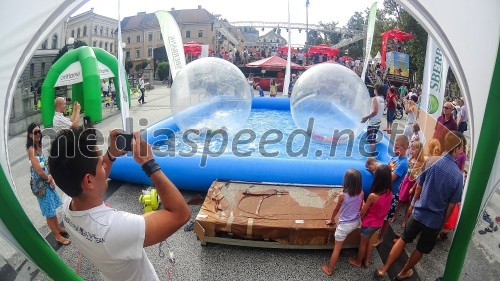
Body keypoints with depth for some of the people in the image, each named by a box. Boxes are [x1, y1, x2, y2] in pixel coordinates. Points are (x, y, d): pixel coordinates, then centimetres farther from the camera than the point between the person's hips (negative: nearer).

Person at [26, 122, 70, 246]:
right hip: (40, 184, -8)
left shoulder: (39, 147, 4)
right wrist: (50, 179, -8)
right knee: (49, 211, 4)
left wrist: (50, 177, -8)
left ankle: (58, 228, 41)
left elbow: (45, 165, 7)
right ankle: (58, 236, 17)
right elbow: (39, 171, -25)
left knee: (53, 207, 23)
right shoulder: (31, 149, -21)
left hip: (46, 181, 8)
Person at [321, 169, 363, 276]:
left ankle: (329, 270, 22)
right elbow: (360, 208, 7)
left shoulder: (342, 195, -22)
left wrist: (331, 220, 13)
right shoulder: (361, 193, -10)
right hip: (356, 222, 5)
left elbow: (336, 209, -5)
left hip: (344, 225, -5)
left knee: (337, 249, 7)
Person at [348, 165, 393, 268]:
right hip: (379, 223, 6)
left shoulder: (373, 196, -33)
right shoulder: (389, 193, -15)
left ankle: (358, 261, 40)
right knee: (370, 241, 29)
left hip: (369, 223, -6)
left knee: (362, 243, 18)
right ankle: (366, 260, 46)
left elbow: (362, 213, -20)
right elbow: (383, 208, 2)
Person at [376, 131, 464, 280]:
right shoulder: (458, 175, -18)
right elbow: (451, 205, -11)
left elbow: (418, 187, 0)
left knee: (403, 240, 19)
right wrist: (443, 222, 5)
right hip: (435, 220, -2)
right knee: (420, 249, 20)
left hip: (418, 213, 2)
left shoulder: (433, 163, -11)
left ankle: (383, 269, 25)